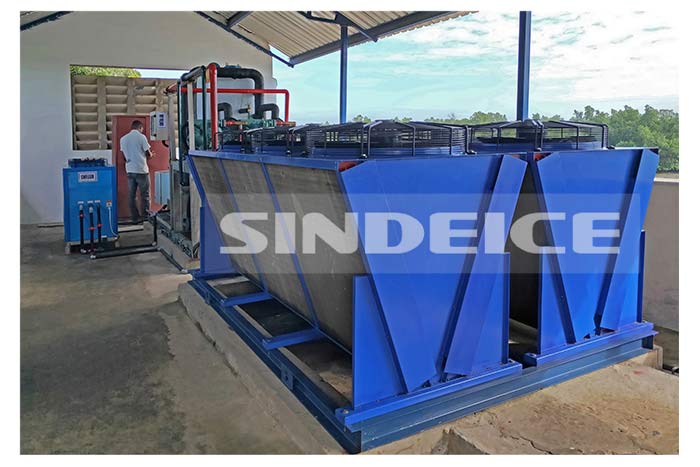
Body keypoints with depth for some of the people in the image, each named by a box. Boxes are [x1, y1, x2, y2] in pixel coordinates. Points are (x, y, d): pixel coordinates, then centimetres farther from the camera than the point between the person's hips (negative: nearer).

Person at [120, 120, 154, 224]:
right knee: (145, 195, 1)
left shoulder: (123, 139, 10)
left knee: (132, 195, 7)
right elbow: (148, 154, -6)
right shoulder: (141, 137, -7)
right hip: (141, 170, -5)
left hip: (129, 170, 5)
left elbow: (125, 156, 13)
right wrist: (151, 154, 16)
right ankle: (146, 217, 1)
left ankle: (135, 218, 10)